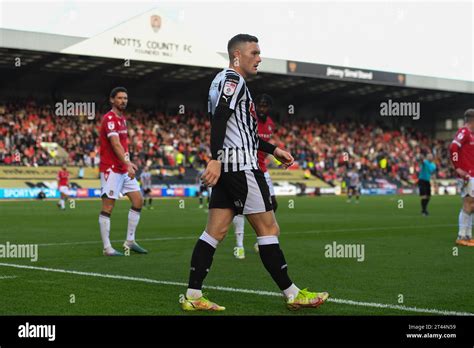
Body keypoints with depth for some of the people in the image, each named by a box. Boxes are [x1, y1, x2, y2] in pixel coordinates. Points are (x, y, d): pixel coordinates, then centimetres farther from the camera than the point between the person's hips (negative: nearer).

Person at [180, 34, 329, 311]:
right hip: (241, 164, -10)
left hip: (227, 166, 10)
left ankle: (193, 296, 4)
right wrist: (215, 159, -31)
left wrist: (273, 149, 30)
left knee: (216, 231, 5)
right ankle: (293, 294, 3)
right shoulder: (233, 80, -8)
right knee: (269, 229, -4)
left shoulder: (225, 81, 24)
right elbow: (219, 118, -22)